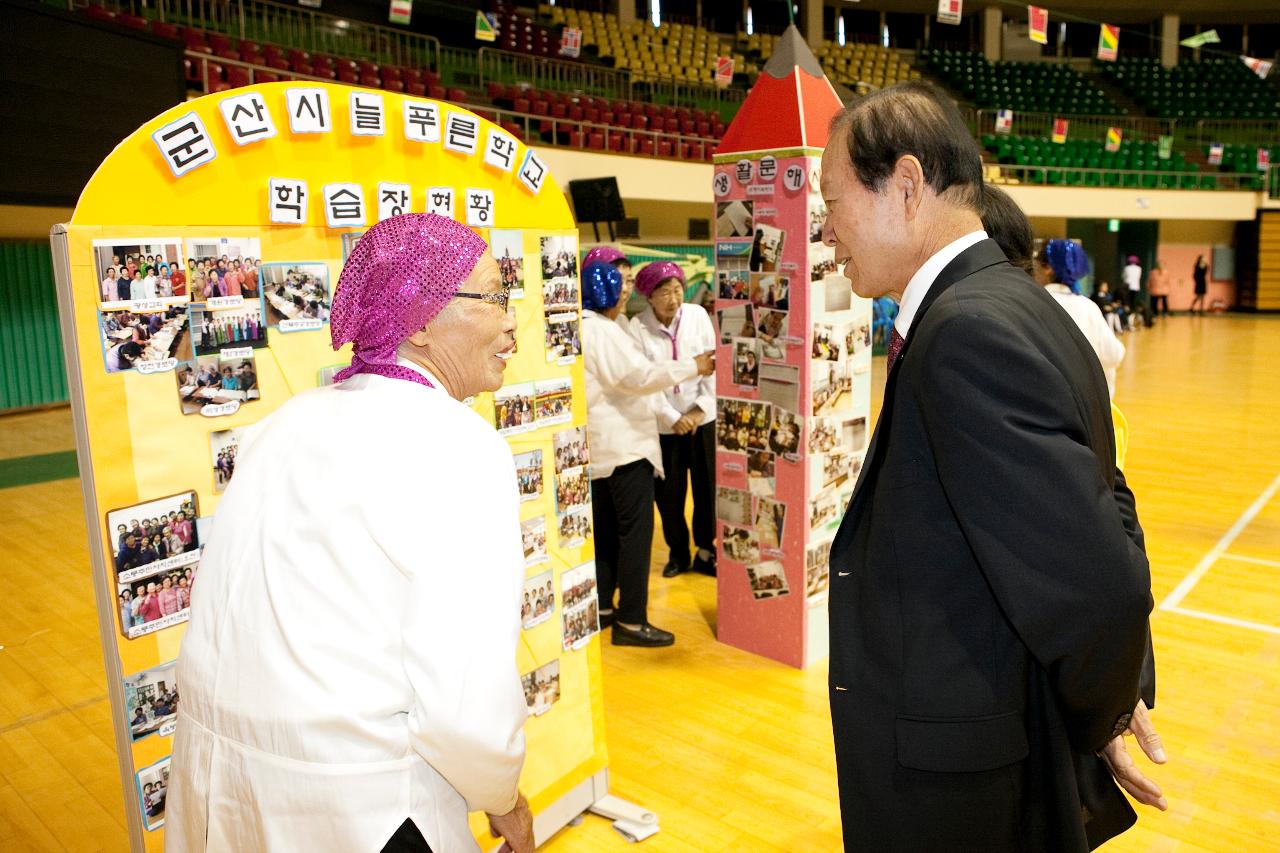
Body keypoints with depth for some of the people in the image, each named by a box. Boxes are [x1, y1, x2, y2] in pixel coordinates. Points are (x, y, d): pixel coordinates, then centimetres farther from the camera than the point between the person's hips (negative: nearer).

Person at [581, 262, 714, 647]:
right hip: (623, 445, -10)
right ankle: (631, 621, -5)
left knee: (606, 529, 16)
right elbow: (638, 375, -24)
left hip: (599, 446, 10)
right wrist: (693, 366, -19)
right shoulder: (602, 331, -16)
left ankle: (602, 607, 24)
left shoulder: (579, 329, 15)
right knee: (636, 530, -7)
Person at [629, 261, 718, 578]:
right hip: (663, 424, -1)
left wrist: (700, 408, -9)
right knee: (668, 492, 8)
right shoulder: (638, 327, -10)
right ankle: (678, 552, 29)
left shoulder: (697, 315, -4)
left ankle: (705, 551, 26)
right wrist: (673, 418, -14)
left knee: (707, 487, 8)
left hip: (702, 418, 2)